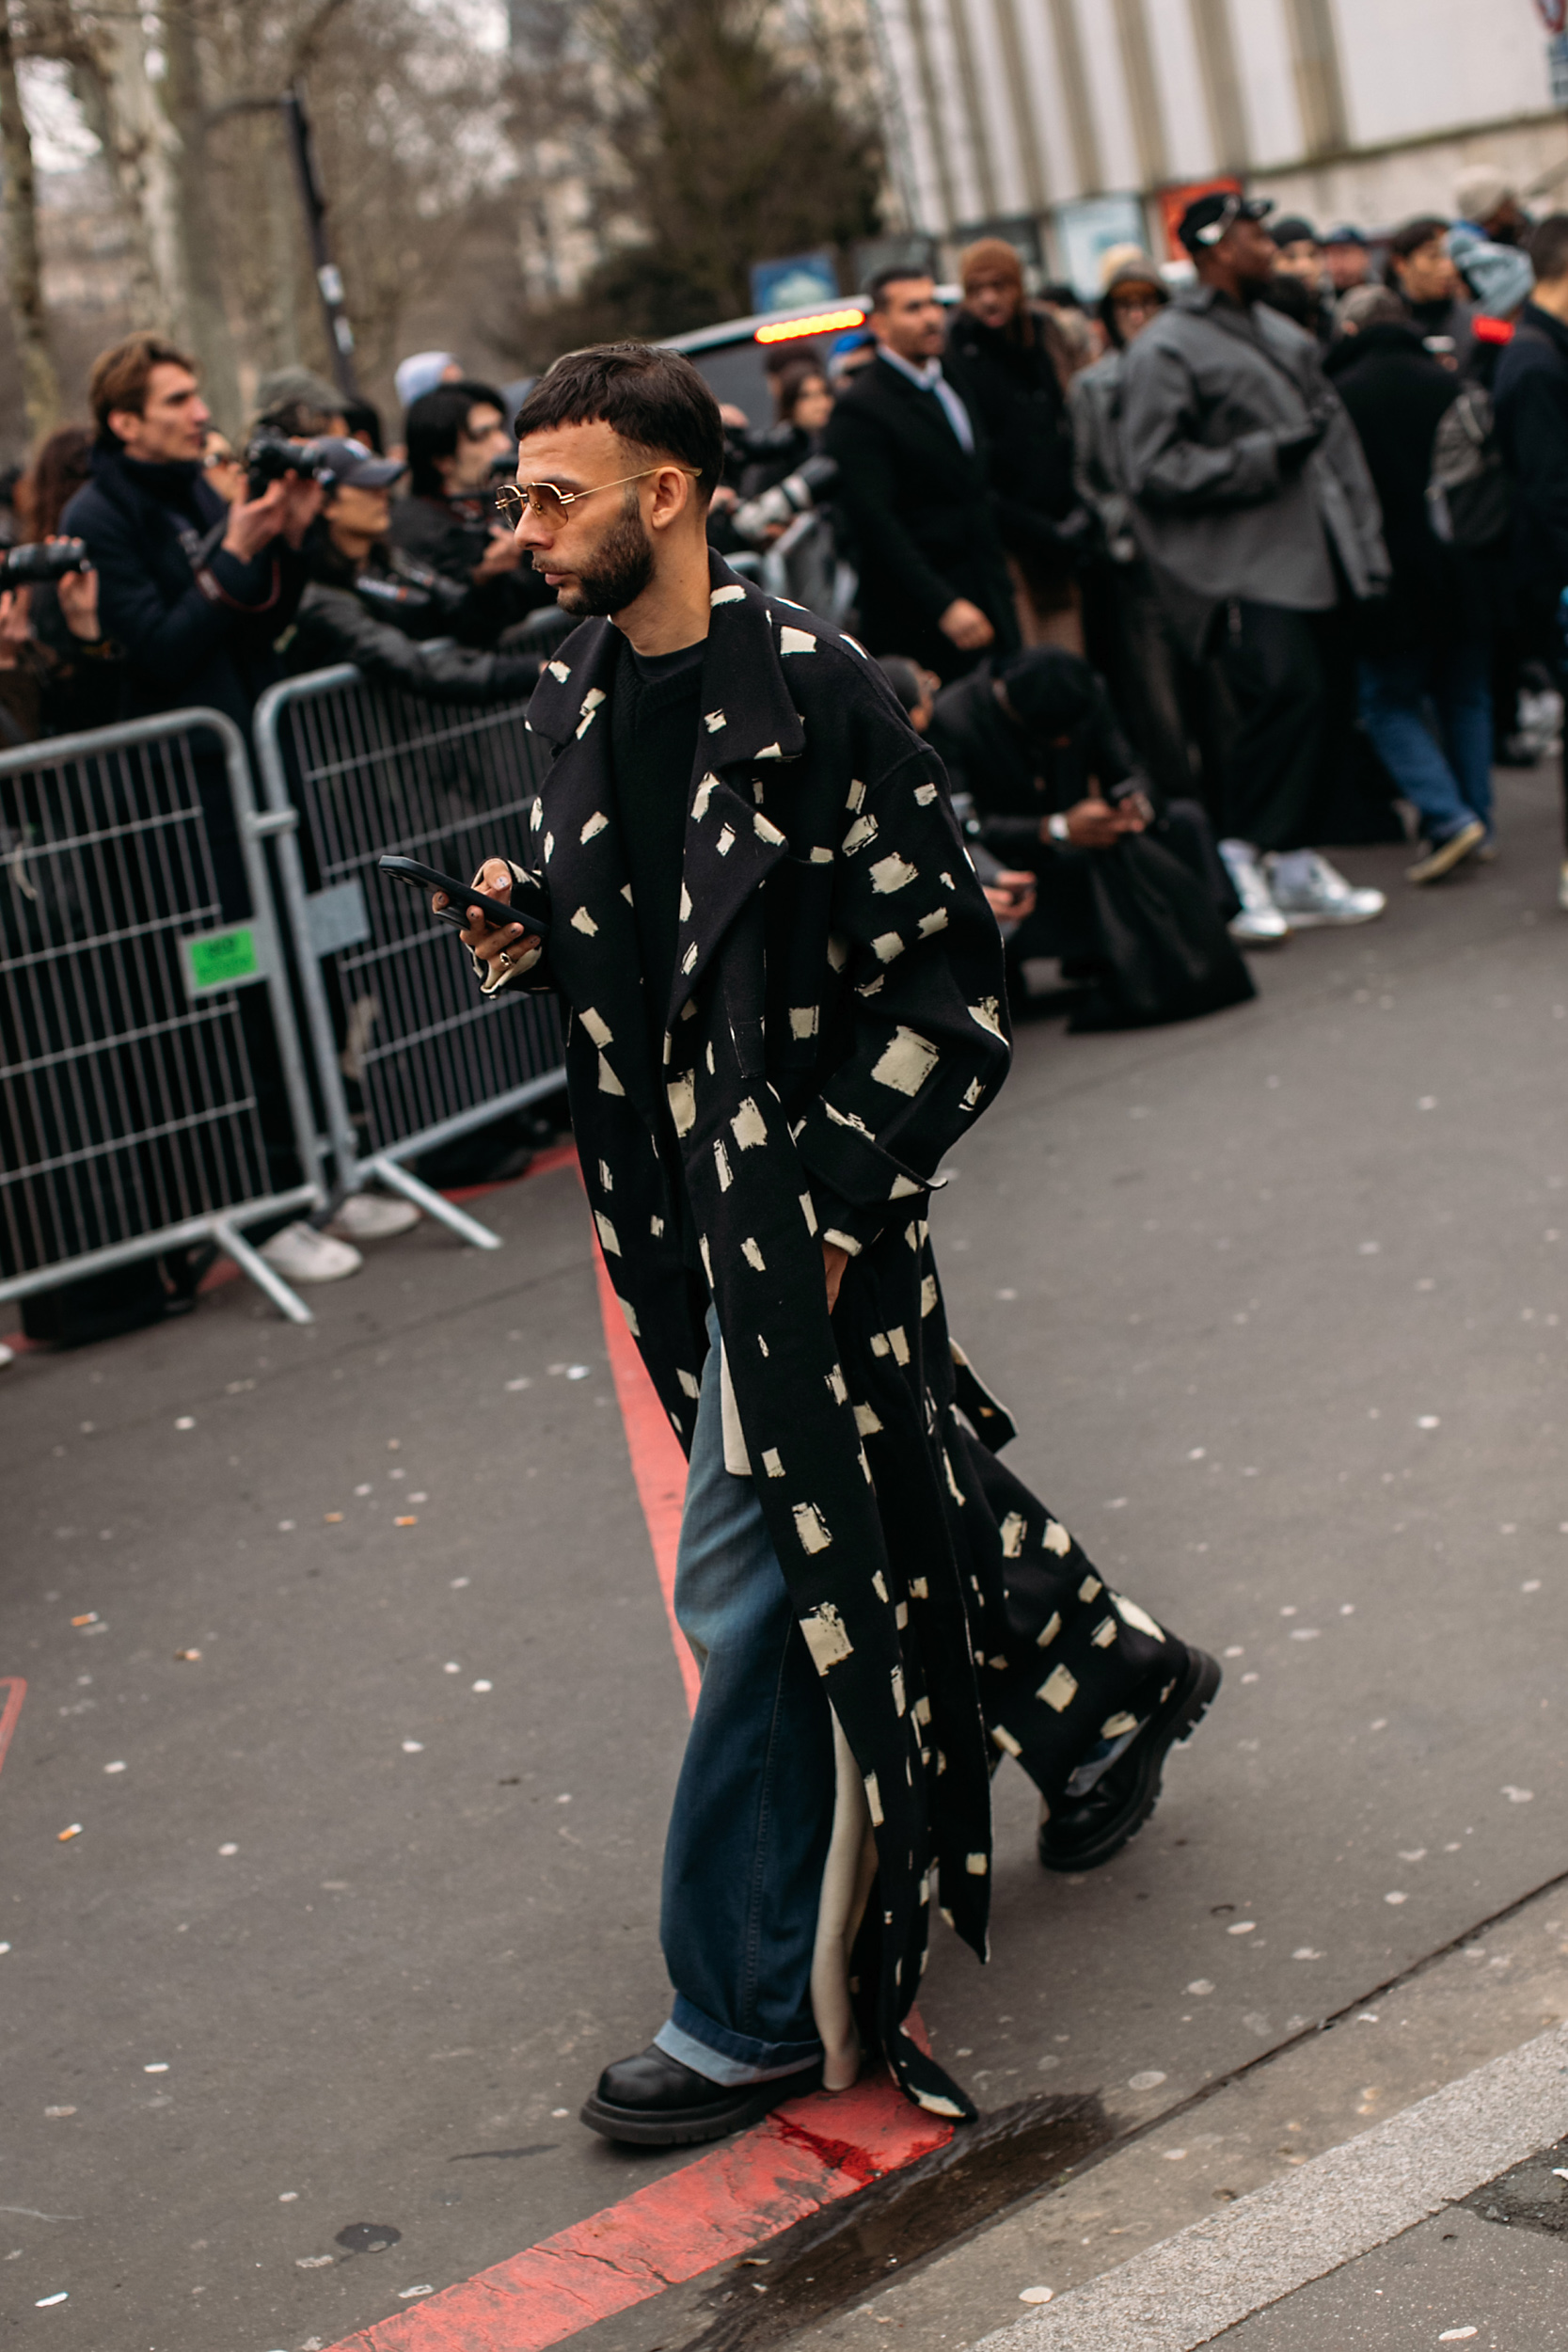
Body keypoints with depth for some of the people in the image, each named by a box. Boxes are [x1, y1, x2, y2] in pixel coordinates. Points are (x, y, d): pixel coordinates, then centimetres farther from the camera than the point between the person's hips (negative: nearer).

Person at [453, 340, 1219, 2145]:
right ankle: (1105, 1680, 47)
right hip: (683, 1198, 8)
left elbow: (952, 985, -15)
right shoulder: (580, 698, 5)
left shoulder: (810, 692, -18)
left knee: (746, 1584, -5)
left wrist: (829, 1197, -18)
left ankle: (753, 2011, 8)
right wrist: (533, 940, -2)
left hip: (811, 1206, -7)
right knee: (897, 1484, 21)